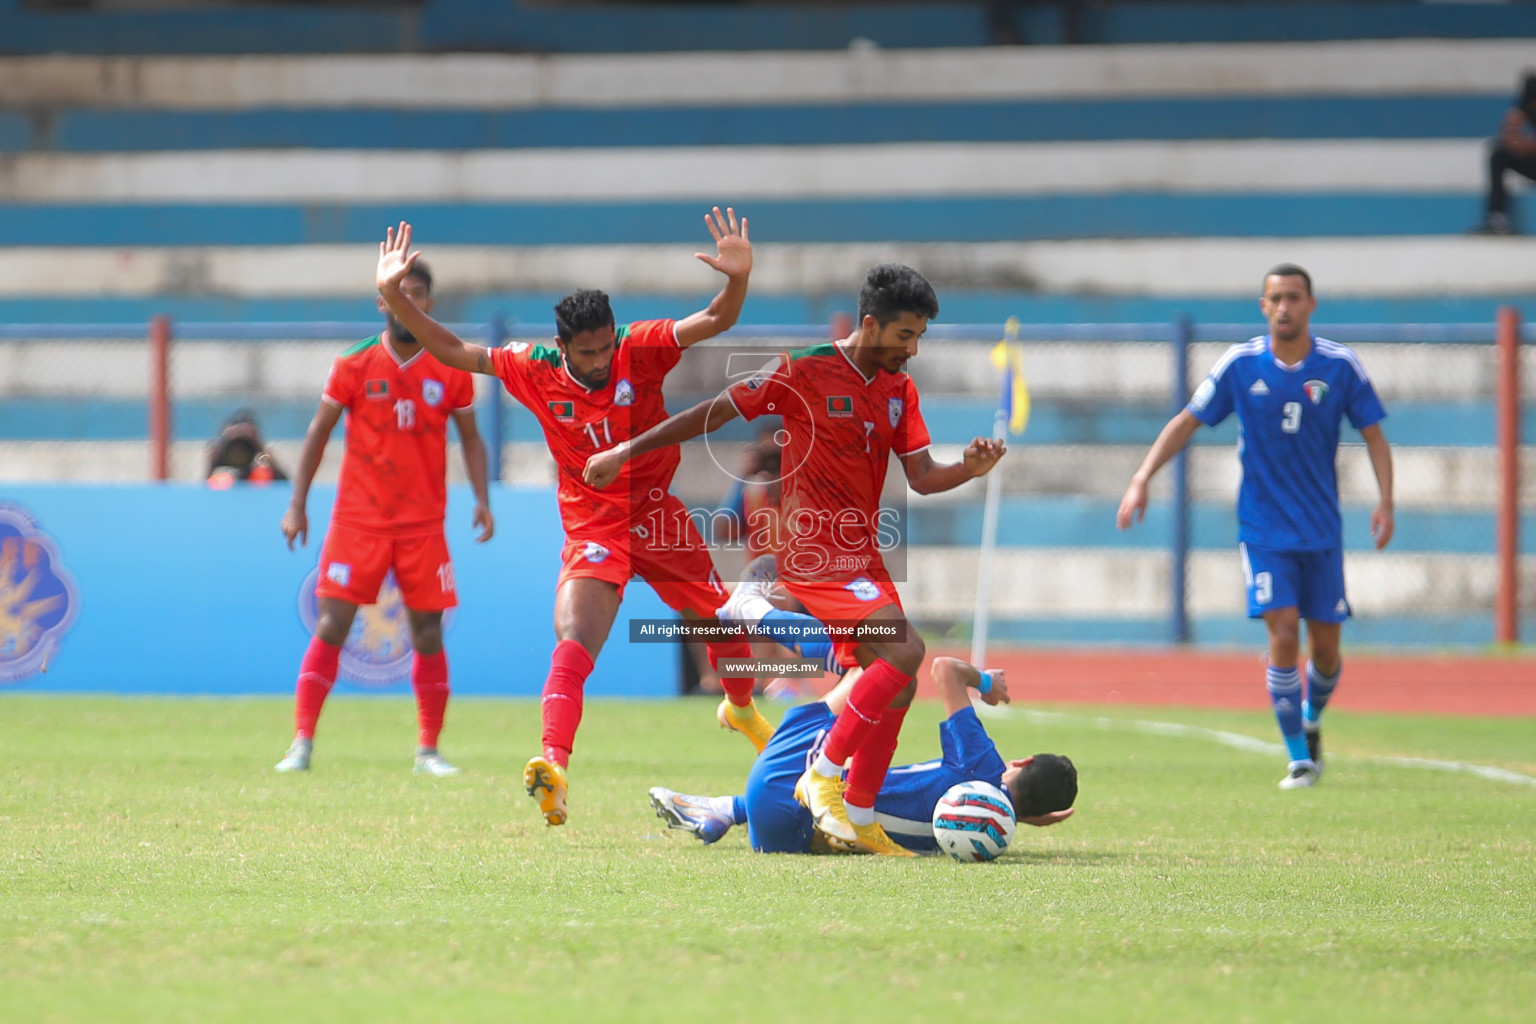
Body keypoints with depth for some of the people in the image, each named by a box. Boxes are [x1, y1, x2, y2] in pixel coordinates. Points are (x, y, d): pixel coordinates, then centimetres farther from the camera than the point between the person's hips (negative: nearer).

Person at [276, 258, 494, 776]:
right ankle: (302, 743, -4)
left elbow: (470, 437, 11)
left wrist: (482, 499, -3)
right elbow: (319, 432, 5)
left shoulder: (451, 370, 2)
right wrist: (297, 504, 1)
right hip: (357, 517, -1)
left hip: (423, 522, 1)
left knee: (428, 634, 0)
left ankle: (428, 750, 10)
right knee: (331, 626, -8)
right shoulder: (354, 364, -1)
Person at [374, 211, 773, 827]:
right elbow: (449, 350, -5)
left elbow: (716, 321, -21)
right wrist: (394, 295, -16)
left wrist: (738, 279, -41)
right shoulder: (535, 371, -10)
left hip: (660, 515, 2)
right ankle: (553, 766, -34)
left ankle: (741, 709, 49)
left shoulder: (641, 349, -13)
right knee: (573, 642, -23)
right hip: (593, 528, -2)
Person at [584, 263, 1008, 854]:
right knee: (904, 650, -22)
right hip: (816, 553, -8)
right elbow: (715, 413, -2)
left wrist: (970, 469, -14)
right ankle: (825, 772, -14)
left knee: (894, 685, 4)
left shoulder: (899, 389, 11)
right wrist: (627, 452, 2)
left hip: (861, 556, 8)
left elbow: (922, 476, 8)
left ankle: (857, 821, 12)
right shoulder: (803, 372, -9)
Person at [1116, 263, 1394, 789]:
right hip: (1263, 526, -1)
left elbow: (1373, 433, 4)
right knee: (1283, 635, -14)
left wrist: (1385, 500, -9)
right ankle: (1299, 758, -3)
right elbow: (1187, 421, 2)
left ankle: (1311, 722, 35)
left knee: (1325, 647, 3)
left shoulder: (1340, 365, -4)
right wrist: (1142, 479, -7)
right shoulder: (1240, 364, -4)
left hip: (1322, 528, 1)